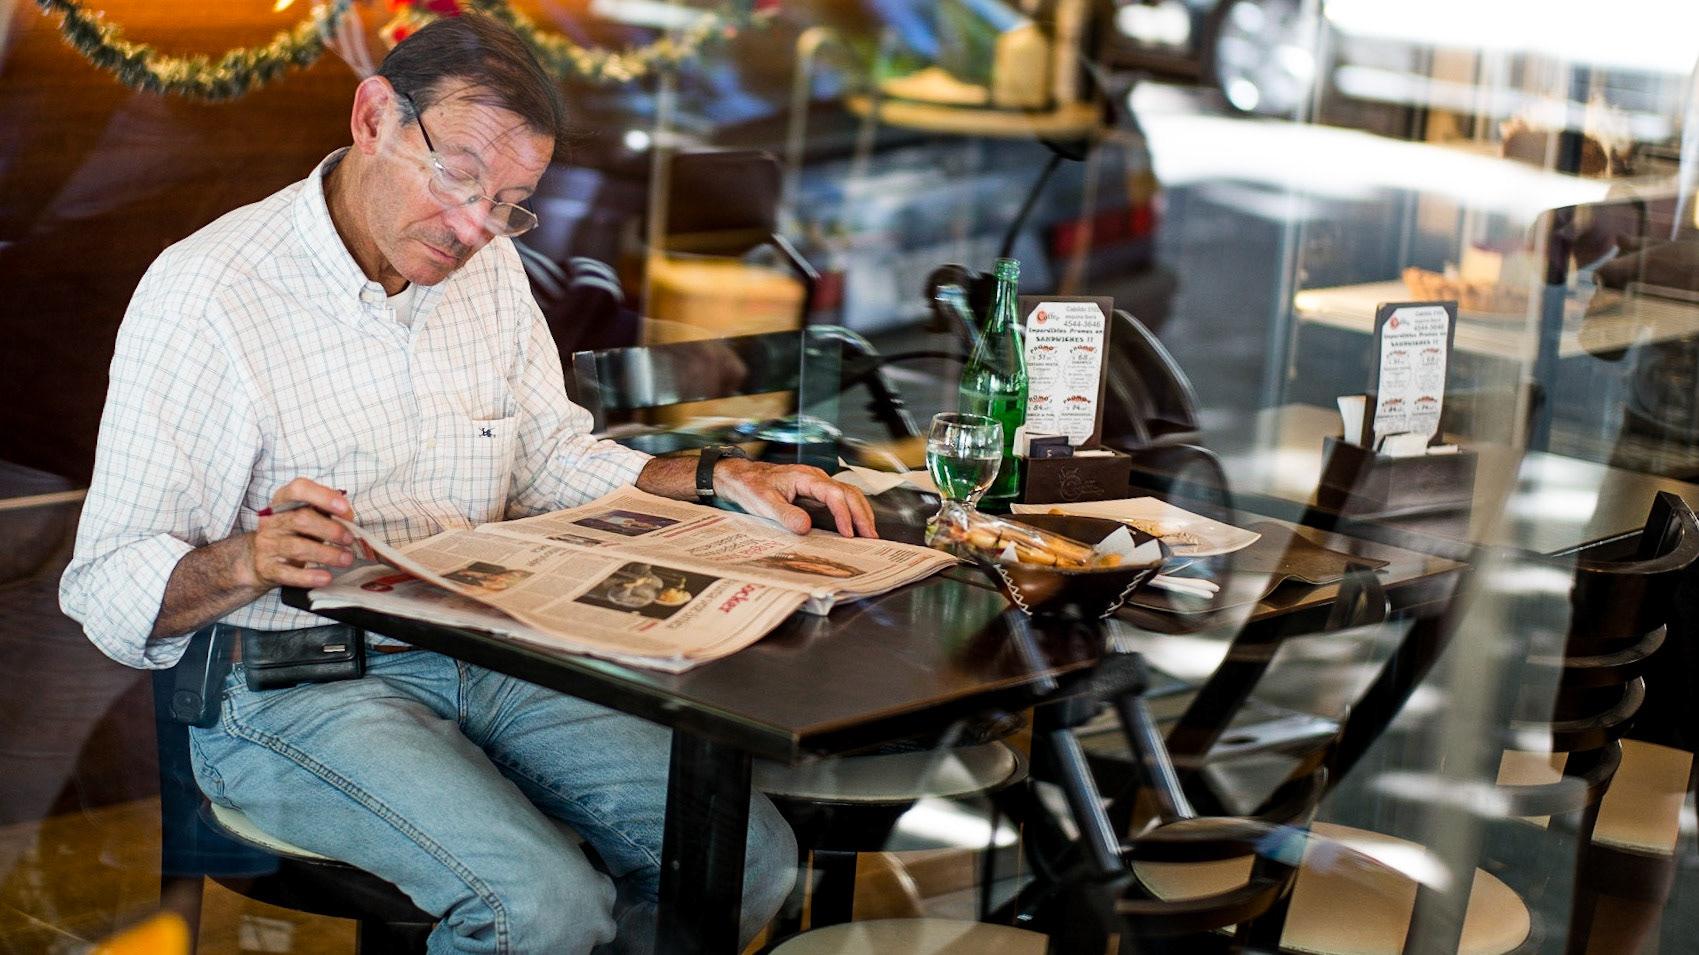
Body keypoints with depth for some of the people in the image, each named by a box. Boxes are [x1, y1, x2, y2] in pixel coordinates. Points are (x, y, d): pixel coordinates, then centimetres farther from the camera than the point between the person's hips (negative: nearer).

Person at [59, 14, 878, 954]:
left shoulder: (487, 268, 8)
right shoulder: (203, 294, -14)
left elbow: (551, 461, 19)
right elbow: (108, 587, -14)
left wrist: (717, 479, 3)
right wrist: (250, 560, -34)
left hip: (482, 656, 7)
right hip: (292, 690, -6)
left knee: (750, 856, -10)